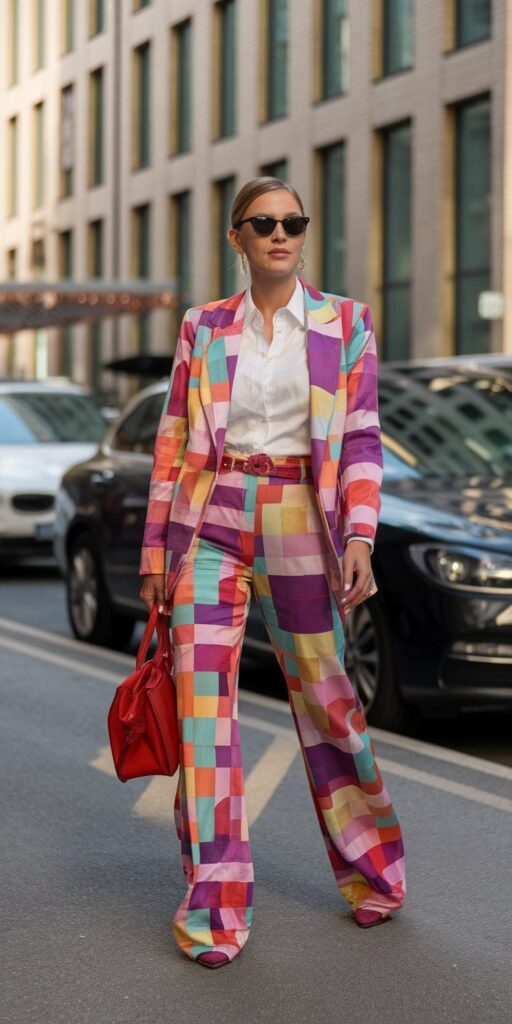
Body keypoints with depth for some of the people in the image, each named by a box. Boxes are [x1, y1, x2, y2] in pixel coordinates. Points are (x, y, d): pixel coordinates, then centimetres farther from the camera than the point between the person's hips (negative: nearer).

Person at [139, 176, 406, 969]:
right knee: (202, 696, -7)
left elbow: (362, 439, 1)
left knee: (324, 695, 8)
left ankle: (371, 870, 30)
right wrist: (157, 550, 6)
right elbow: (173, 443, 9)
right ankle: (214, 911, 1)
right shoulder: (203, 328, 8)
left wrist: (359, 536, -10)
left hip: (298, 525, -1)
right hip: (212, 519, 1)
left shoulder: (345, 323, 5)